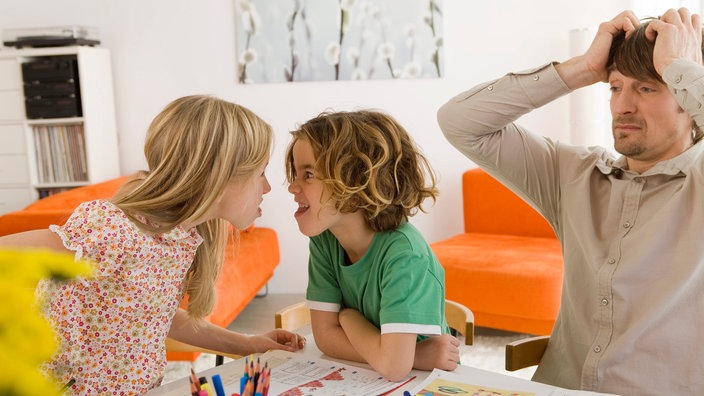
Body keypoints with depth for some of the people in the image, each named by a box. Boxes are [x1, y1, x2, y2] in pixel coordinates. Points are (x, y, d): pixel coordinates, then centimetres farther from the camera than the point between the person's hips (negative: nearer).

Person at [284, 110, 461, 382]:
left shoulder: (403, 253, -22)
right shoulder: (324, 240, -6)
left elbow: (393, 366, -28)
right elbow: (325, 335, -8)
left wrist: (348, 316, -13)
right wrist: (411, 355, -18)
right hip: (359, 379, 5)